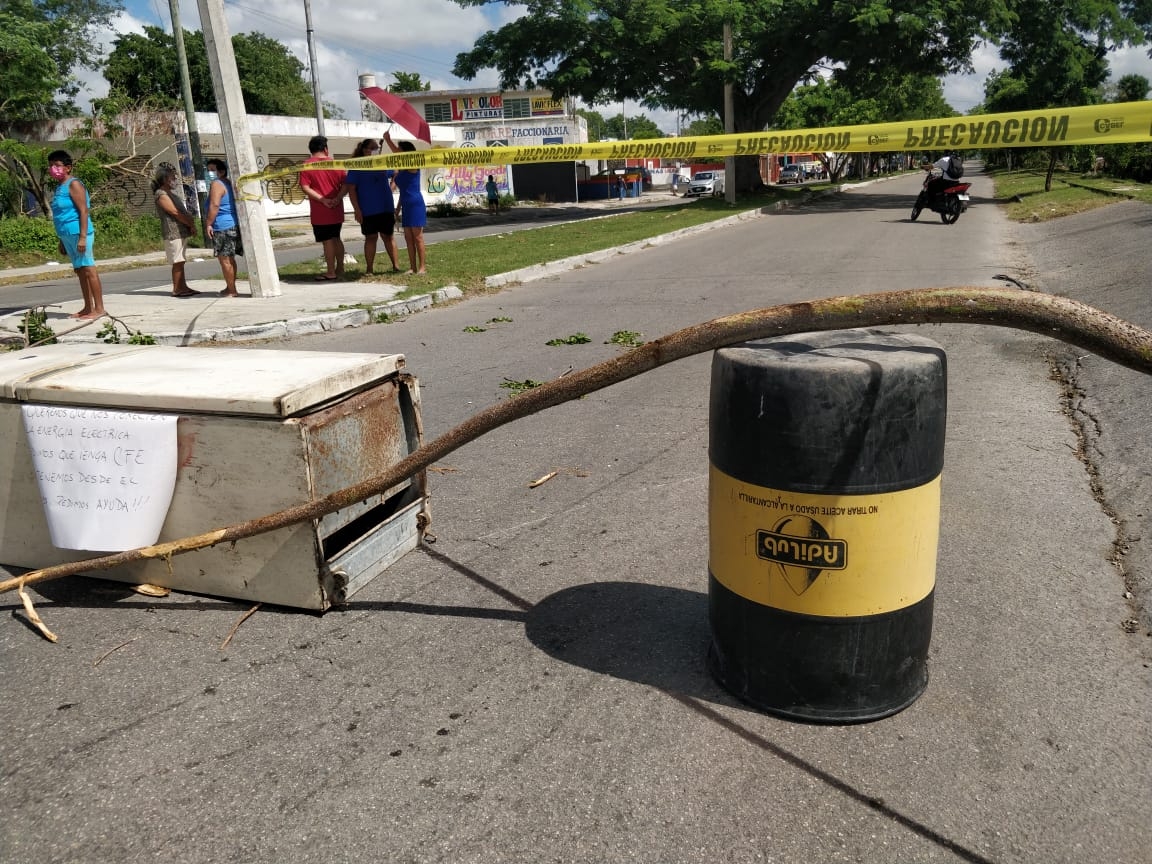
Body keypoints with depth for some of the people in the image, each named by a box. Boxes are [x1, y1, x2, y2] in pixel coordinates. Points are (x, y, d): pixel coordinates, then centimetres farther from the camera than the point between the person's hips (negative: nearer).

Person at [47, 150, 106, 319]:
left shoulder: (74, 185, -9)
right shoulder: (60, 187, 18)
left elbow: (83, 211, -16)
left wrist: (83, 237, -23)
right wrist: (61, 241, 23)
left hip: (78, 234, -9)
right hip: (68, 236, 9)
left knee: (88, 270, -8)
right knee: (80, 271, 11)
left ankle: (99, 309, -7)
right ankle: (88, 308, 17)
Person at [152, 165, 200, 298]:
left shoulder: (171, 193, 21)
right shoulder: (161, 194, -10)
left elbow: (184, 212, 17)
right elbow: (175, 213, -15)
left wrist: (191, 224, 0)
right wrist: (191, 225, -9)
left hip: (182, 231, 9)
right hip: (173, 232, -9)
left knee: (180, 261, 9)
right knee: (177, 262, -8)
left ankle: (183, 287, 12)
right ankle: (177, 289, -5)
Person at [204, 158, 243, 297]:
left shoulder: (216, 184, -12)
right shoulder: (230, 183, 17)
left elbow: (214, 205, -23)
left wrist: (209, 223, -19)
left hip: (222, 227, -10)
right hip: (235, 225, 10)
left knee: (224, 259, -4)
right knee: (230, 258, 17)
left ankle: (231, 290, -1)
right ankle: (230, 287, 25)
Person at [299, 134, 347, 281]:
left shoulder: (306, 165, -5)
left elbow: (305, 187, -14)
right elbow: (345, 184, -1)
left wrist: (323, 200, -17)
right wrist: (338, 198, -12)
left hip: (320, 212, -4)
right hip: (336, 210, 4)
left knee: (327, 241, 0)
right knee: (336, 238, 17)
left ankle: (331, 272, 2)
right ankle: (340, 268, 22)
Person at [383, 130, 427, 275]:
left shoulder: (413, 166, -8)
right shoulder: (401, 170, 14)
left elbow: (398, 154, -24)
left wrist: (388, 140, -20)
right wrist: (398, 208, 18)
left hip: (415, 205, -8)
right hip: (406, 206, 8)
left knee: (417, 237, -5)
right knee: (408, 238, 6)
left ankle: (422, 267, -1)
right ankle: (413, 267, 10)